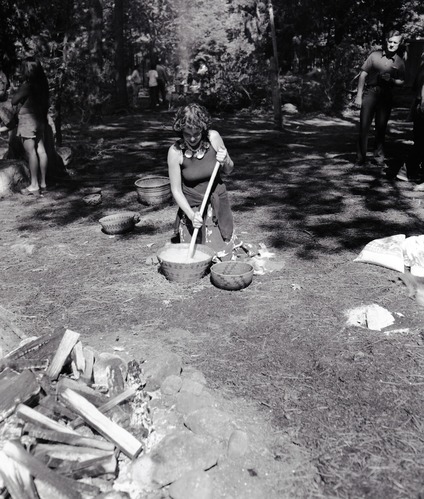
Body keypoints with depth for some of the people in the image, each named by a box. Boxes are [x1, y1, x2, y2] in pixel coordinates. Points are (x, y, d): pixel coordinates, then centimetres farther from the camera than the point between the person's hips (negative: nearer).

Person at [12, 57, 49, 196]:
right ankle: (42, 182, 15)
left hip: (28, 119, -8)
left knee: (30, 152, -7)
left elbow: (14, 101, -11)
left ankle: (34, 185, -6)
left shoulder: (27, 85, -16)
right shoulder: (42, 84, 7)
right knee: (41, 150, 8)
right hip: (40, 119, 8)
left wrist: (20, 88, 1)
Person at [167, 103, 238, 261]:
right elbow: (176, 190, -13)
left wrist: (224, 161, -22)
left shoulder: (214, 138, -13)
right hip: (191, 208, -1)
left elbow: (228, 170, 1)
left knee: (223, 258, 7)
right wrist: (191, 215, -25)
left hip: (217, 203, 2)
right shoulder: (175, 151, -19)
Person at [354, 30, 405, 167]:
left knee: (381, 128, 5)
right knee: (364, 125, -6)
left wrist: (391, 79, -12)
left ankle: (379, 157, 16)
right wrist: (359, 95, -4)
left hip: (386, 95, 2)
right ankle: (361, 157, 1)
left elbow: (401, 82, 9)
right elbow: (363, 74, 1)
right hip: (370, 92, -1)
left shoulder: (400, 62, 6)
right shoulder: (375, 55, 1)